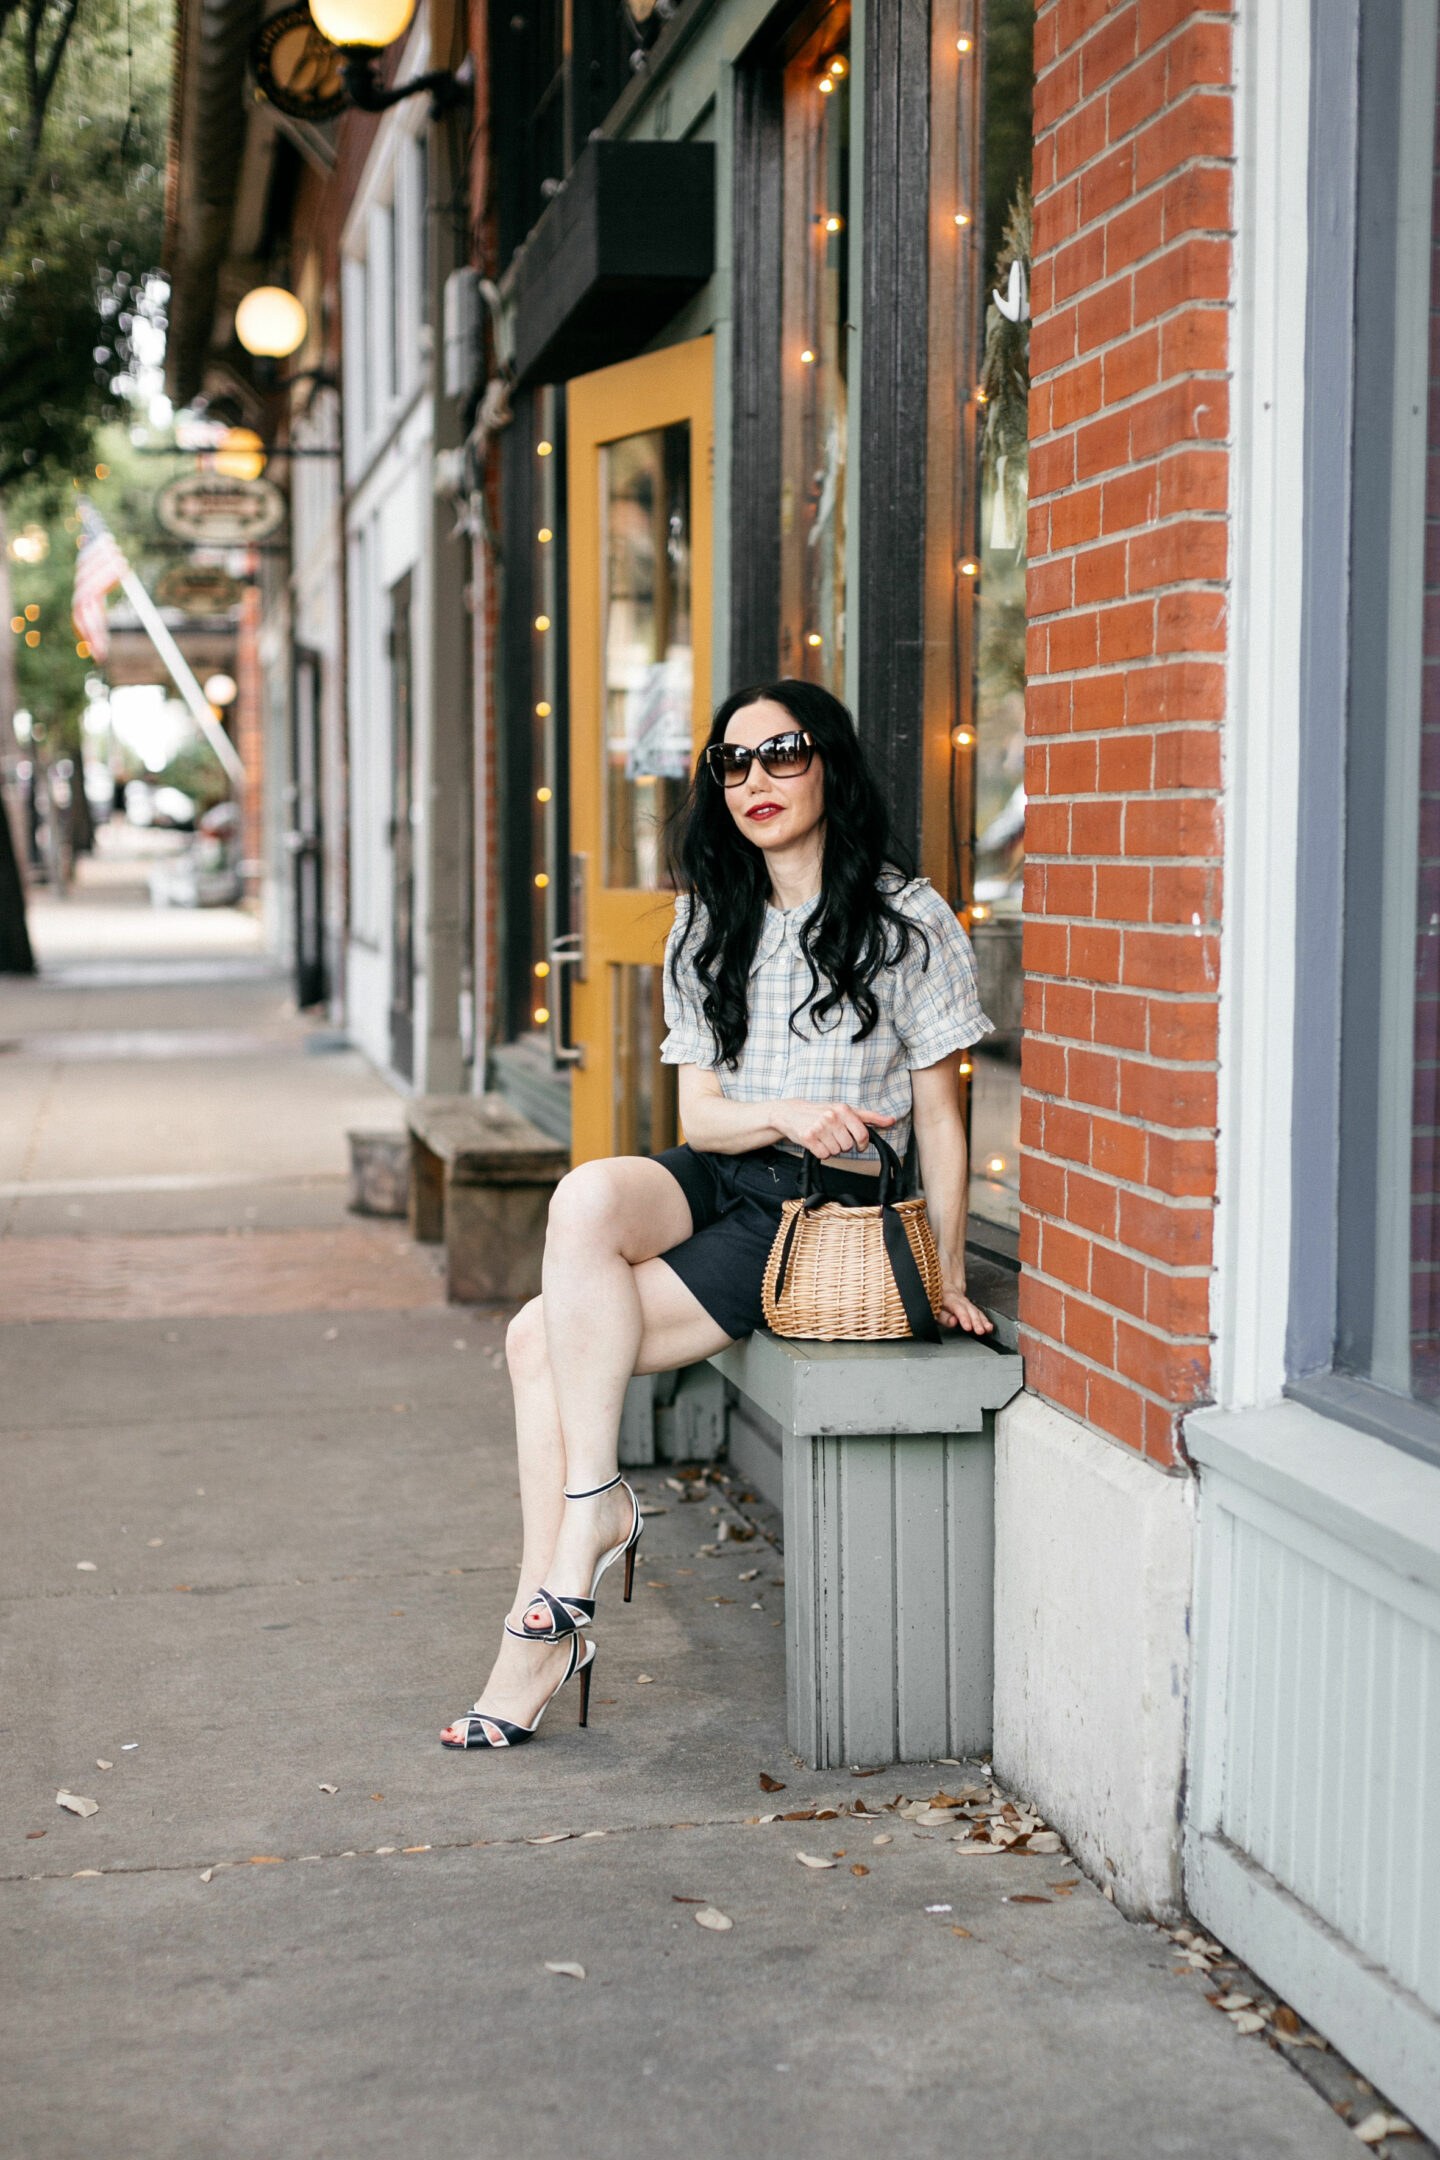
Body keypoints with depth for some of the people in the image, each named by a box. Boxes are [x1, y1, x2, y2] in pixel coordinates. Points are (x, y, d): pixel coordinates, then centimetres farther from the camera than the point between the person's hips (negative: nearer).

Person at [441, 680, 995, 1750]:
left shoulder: (908, 921, -2)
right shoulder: (712, 925, 13)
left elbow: (939, 1116, 0)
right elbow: (698, 1113, 6)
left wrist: (946, 1275, -5)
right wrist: (786, 1115, -15)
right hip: (716, 1180, 6)